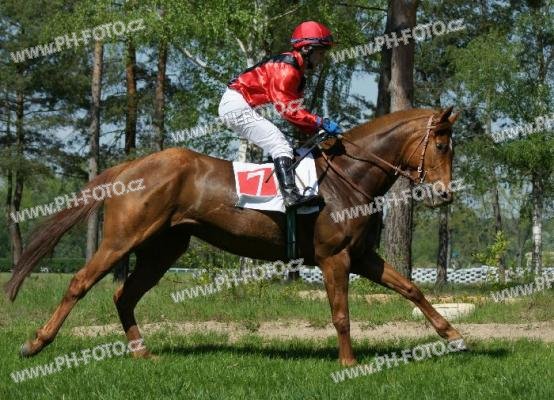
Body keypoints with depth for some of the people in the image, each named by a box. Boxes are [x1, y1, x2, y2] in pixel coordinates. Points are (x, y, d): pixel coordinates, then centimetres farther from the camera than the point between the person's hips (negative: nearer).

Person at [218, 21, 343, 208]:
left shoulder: (297, 72, 17)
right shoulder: (286, 66, -16)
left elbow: (295, 111, 16)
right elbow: (287, 108, -22)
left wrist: (317, 131, 4)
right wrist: (321, 122, -22)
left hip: (233, 107, 11)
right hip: (237, 105, -11)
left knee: (278, 146, 15)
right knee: (281, 146, -18)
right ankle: (290, 194, -30)